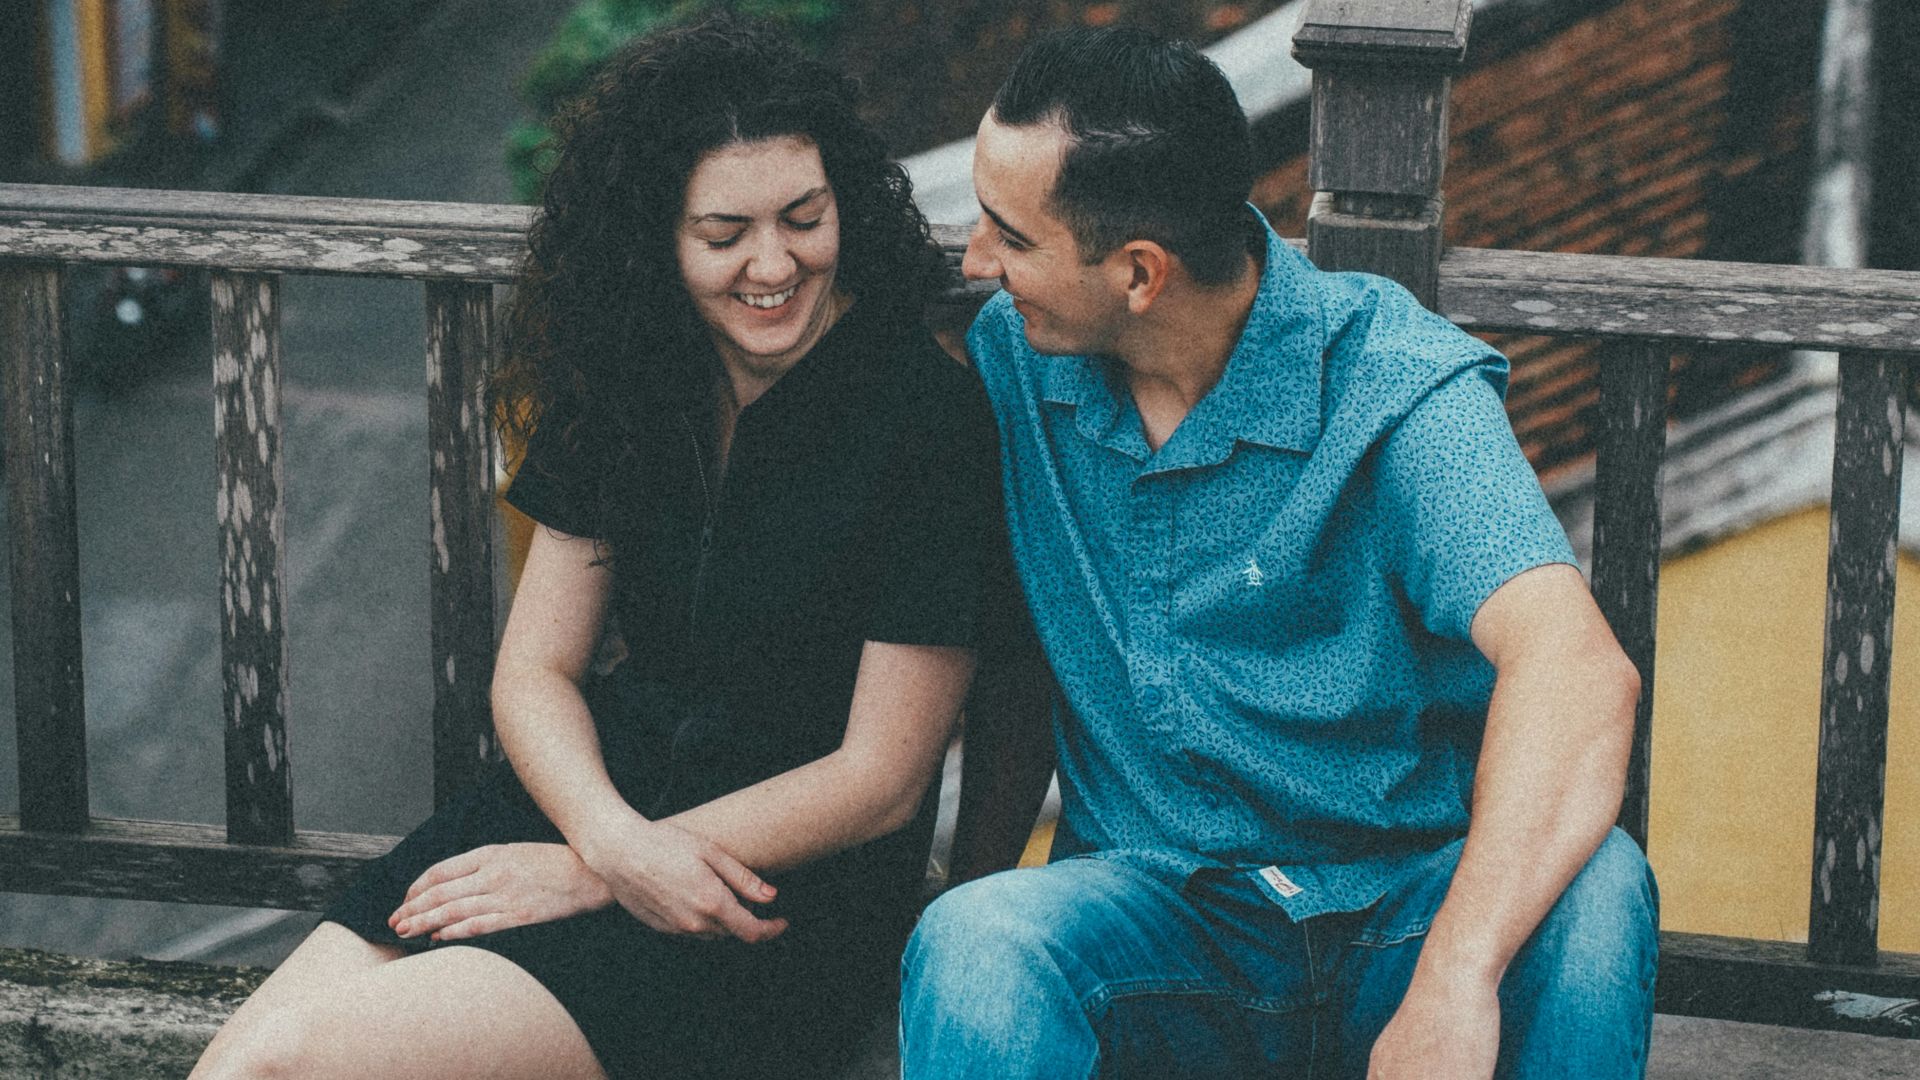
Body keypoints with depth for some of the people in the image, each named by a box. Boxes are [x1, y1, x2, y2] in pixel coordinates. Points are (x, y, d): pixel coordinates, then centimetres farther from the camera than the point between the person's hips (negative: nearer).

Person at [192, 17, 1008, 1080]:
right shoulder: (627, 379, 6)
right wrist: (615, 840, -16)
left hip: (789, 899, -5)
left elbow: (879, 779, -11)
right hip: (598, 788, 6)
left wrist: (585, 873, -13)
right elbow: (534, 672, 7)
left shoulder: (925, 415, -13)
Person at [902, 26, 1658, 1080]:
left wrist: (1453, 990, -43)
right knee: (972, 943, -34)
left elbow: (1580, 671, -32)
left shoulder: (1395, 391, -16)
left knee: (1594, 891, -34)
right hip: (1158, 902, 1)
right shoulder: (1012, 356, 1)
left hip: (1403, 909, -1)